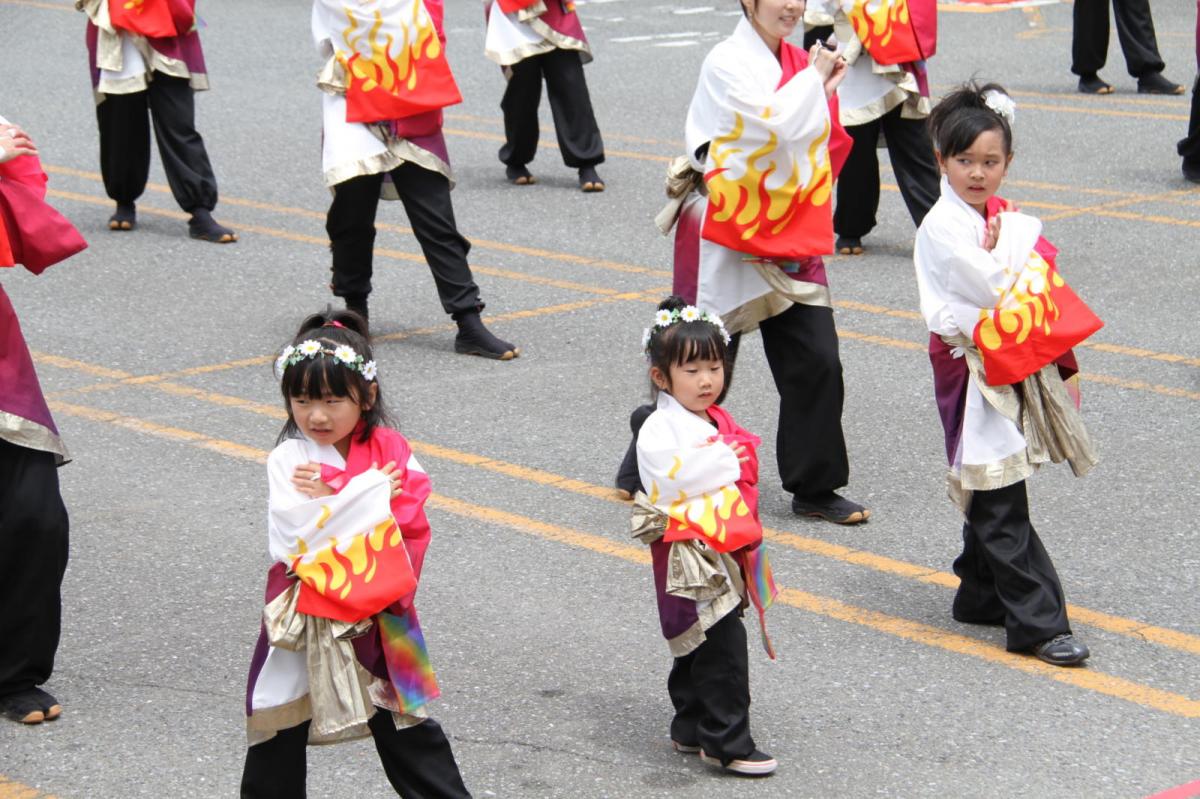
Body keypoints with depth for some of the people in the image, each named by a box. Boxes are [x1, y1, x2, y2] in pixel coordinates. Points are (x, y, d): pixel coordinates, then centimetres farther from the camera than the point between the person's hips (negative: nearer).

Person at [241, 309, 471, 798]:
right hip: (304, 621, -1)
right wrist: (371, 494, -17)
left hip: (377, 616, 1)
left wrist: (330, 500, -18)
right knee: (278, 738, 10)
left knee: (405, 724, 11)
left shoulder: (392, 452, -3)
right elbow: (295, 537, -22)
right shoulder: (287, 460, -8)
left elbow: (410, 528, -14)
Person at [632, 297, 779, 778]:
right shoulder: (660, 429, -13)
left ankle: (690, 729, 28)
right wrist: (727, 460, -15)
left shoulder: (718, 421, 13)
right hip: (691, 555, -8)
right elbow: (670, 480, -24)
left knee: (698, 648, 17)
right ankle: (727, 743, -3)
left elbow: (743, 476, 19)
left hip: (726, 552, 8)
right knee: (723, 647, -10)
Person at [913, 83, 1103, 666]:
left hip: (1016, 369, 8)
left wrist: (1062, 366, 14)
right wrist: (1013, 239, -8)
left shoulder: (1000, 217, 11)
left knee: (991, 495, 16)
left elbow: (1043, 297, 16)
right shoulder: (944, 226, -15)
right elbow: (997, 294, -22)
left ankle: (981, 596, 29)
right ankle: (1037, 622, -8)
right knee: (999, 504, -6)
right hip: (973, 373, -8)